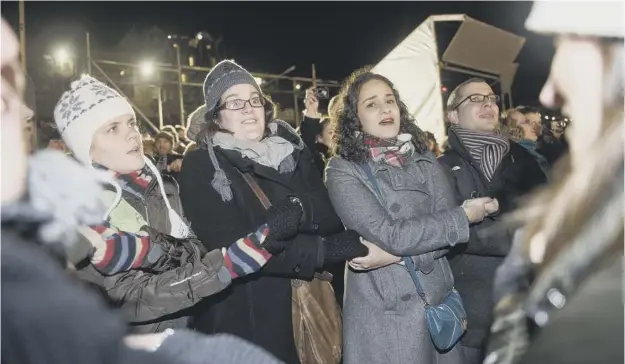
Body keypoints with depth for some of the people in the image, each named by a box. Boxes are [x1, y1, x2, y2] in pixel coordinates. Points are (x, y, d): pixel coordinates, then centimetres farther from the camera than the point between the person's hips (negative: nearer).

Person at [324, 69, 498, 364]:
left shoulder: (425, 160, 6)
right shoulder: (343, 170, -9)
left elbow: (445, 225, -3)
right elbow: (389, 234, -18)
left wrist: (395, 254, -18)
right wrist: (465, 216, -13)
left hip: (439, 300, 5)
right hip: (384, 313, -4)